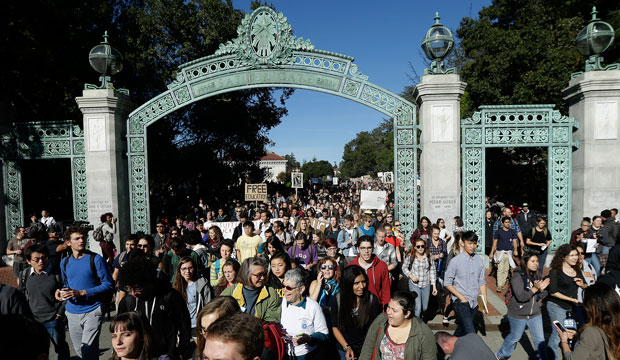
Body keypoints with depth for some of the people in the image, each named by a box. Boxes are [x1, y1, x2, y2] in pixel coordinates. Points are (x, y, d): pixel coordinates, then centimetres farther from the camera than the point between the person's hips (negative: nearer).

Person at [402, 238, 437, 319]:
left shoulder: (429, 256, -3)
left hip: (426, 285, 3)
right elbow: (404, 268, 4)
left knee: (424, 308, 13)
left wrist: (434, 286, 0)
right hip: (414, 285, -3)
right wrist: (411, 275, -13)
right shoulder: (410, 256, -8)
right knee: (417, 307, -9)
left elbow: (432, 271, 1)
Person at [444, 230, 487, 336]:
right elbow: (447, 283, -6)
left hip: (474, 302, 5)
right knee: (471, 334, -13)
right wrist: (461, 297, -12)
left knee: (462, 330, 17)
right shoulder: (456, 261, -10)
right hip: (461, 302, -5)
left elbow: (482, 282, 9)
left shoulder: (479, 260, 4)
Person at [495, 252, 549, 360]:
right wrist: (535, 288, -32)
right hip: (518, 315, -4)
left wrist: (542, 289, -20)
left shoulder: (538, 275, -1)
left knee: (540, 339, 9)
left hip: (535, 314, 5)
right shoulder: (517, 277, -20)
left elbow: (542, 296, 2)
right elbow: (521, 296, -26)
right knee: (514, 337, 14)